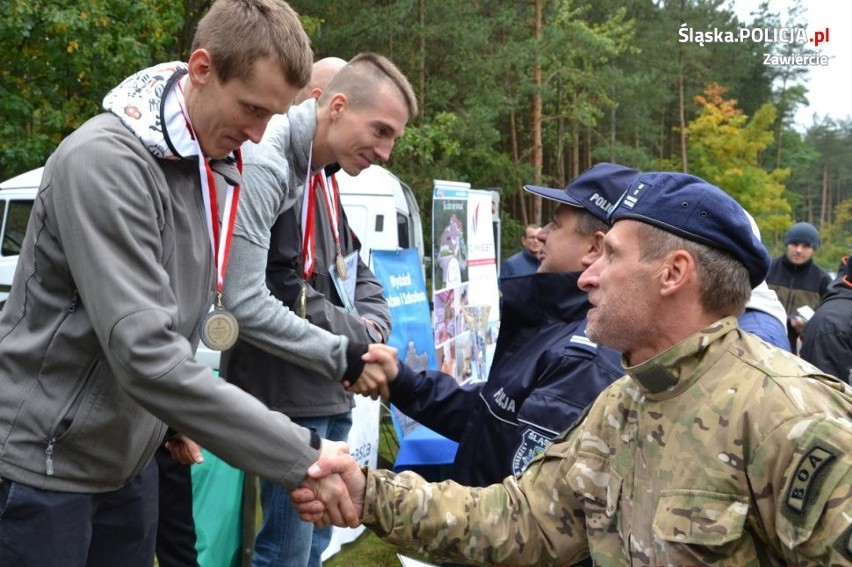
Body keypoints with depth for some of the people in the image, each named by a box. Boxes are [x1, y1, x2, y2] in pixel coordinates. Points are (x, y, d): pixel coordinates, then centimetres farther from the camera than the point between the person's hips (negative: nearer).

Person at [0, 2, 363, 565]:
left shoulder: (215, 166, 2)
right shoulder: (105, 160, -25)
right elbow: (146, 355, -33)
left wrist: (179, 417, 13)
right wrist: (303, 456, -33)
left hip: (129, 455, 7)